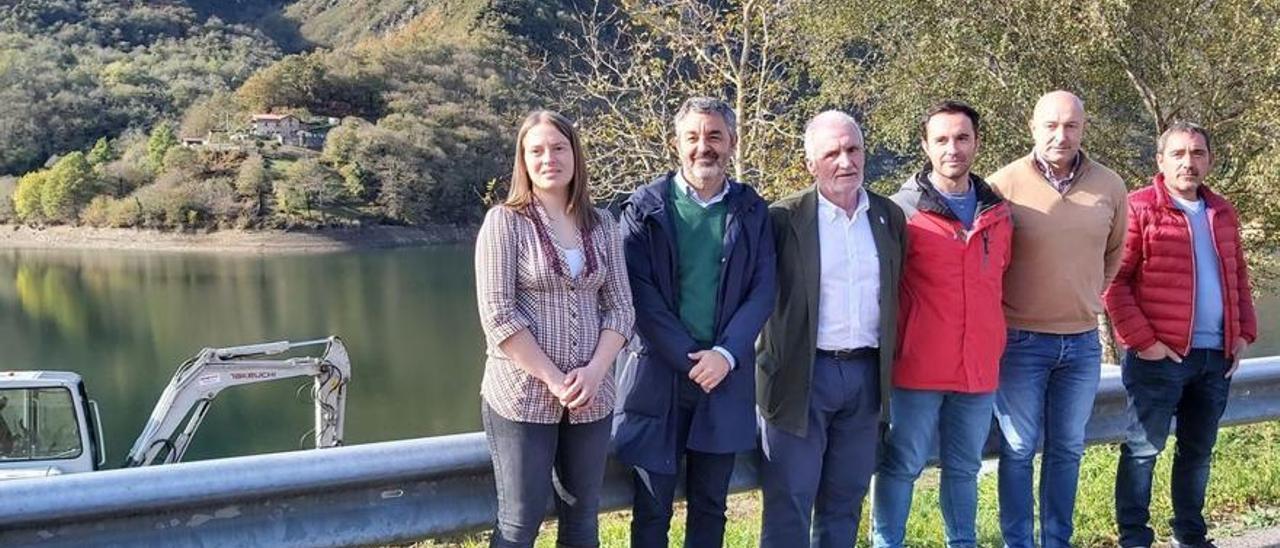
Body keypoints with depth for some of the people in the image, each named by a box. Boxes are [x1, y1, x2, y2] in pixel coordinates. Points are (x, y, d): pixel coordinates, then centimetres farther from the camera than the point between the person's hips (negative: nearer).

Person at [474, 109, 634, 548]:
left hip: (590, 397, 4)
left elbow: (621, 307, 6)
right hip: (522, 395, -4)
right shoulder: (505, 220, -5)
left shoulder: (602, 224, 6)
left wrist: (595, 371, -10)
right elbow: (497, 316, -12)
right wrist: (552, 379, -15)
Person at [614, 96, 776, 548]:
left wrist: (725, 354, -13)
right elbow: (640, 293, -7)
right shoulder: (645, 206, -1)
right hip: (659, 373, -2)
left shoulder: (751, 210, 6)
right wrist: (689, 359, -12)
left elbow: (763, 291, 1)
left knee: (710, 507, 12)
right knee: (651, 509, 6)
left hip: (726, 375, 2)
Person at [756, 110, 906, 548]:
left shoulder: (890, 216, 7)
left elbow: (896, 296, 14)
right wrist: (773, 366, -9)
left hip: (866, 374, 4)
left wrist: (889, 363, 11)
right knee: (789, 504, 2)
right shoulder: (784, 218, -7)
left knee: (845, 500, 15)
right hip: (802, 376, -4)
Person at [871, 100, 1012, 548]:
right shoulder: (902, 209, -7)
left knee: (964, 468, 17)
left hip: (980, 367, 5)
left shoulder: (997, 213, 7)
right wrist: (890, 350, -4)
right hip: (917, 367, -4)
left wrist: (995, 340, 15)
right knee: (901, 465, 5)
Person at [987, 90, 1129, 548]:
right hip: (1021, 340, -3)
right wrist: (1002, 310, 2)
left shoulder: (1109, 186, 0)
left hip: (1083, 341, 4)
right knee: (1018, 450, 6)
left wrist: (1089, 295, 13)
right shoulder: (1004, 184, -11)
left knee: (1068, 450, 13)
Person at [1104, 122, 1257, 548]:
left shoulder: (1222, 213, 13)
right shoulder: (1138, 209, -7)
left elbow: (1238, 277, 21)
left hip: (1217, 356, 6)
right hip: (1161, 356, -6)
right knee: (1143, 449, 1)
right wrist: (1142, 340, -16)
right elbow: (1113, 281, -12)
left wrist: (1244, 333, 9)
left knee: (1198, 450, 15)